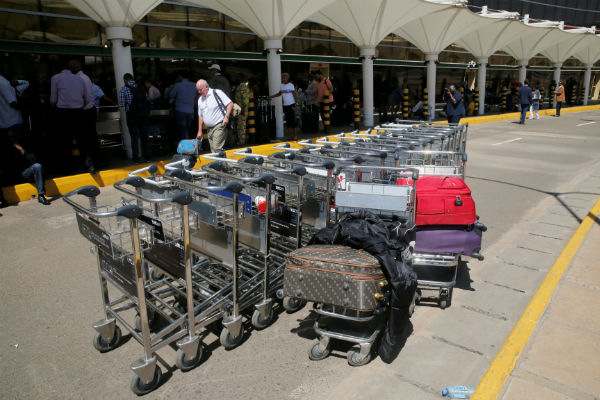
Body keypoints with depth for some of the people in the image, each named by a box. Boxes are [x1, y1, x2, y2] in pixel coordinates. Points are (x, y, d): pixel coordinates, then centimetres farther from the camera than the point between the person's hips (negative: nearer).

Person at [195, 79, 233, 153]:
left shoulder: (217, 93, -3)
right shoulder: (200, 100, 16)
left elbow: (230, 104, -6)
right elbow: (200, 116, 21)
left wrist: (226, 116, -18)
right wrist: (199, 131, 18)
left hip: (219, 126, -7)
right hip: (209, 129, 7)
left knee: (217, 149, -17)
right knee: (213, 151, 5)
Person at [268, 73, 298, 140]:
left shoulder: (290, 85, -6)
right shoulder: (282, 86, 10)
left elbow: (294, 95, -7)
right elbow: (279, 94, 23)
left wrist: (295, 105, -13)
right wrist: (272, 96, 12)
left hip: (291, 105, -6)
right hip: (285, 105, 6)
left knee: (293, 121, -6)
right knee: (288, 122, 7)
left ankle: (295, 136, -1)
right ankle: (290, 136, 13)